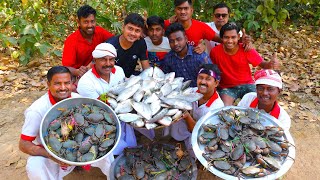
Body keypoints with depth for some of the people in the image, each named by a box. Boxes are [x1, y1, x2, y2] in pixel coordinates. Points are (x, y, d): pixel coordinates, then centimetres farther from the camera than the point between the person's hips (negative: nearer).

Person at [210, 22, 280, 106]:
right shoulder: (215, 51, -15)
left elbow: (262, 64, -7)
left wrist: (271, 64, -30)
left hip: (247, 85, 2)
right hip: (227, 87, -2)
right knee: (225, 108, -27)